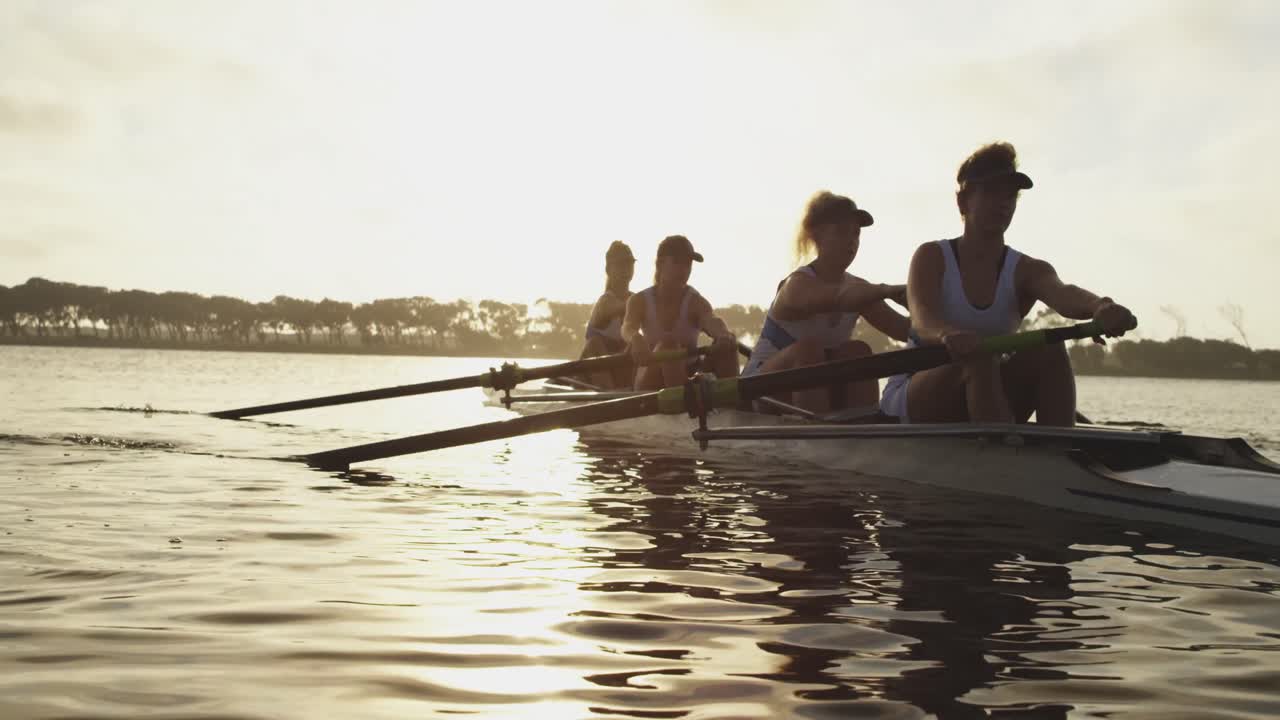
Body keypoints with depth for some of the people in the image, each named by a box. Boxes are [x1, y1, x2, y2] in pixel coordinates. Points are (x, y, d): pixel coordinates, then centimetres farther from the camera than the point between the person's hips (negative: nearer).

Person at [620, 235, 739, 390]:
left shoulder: (695, 302, -1)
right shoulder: (640, 301, 0)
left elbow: (711, 321, -26)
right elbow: (628, 327, -22)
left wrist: (724, 334, -53)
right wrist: (636, 339, -50)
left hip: (688, 378, 1)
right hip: (650, 383, -1)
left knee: (726, 346, -24)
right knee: (668, 343, -32)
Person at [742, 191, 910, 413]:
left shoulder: (857, 288, 3)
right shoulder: (799, 284, -19)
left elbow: (903, 328, -7)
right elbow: (841, 298, -43)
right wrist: (887, 290, -59)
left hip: (817, 394, 6)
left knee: (857, 351, -20)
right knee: (809, 349, -33)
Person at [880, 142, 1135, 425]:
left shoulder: (1027, 271, 2)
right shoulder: (932, 257, -5)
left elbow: (1062, 293, -23)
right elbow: (922, 320, -25)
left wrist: (1100, 306, -49)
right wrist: (947, 335, -52)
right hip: (910, 403, -3)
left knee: (1049, 350, -21)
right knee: (979, 358, -32)